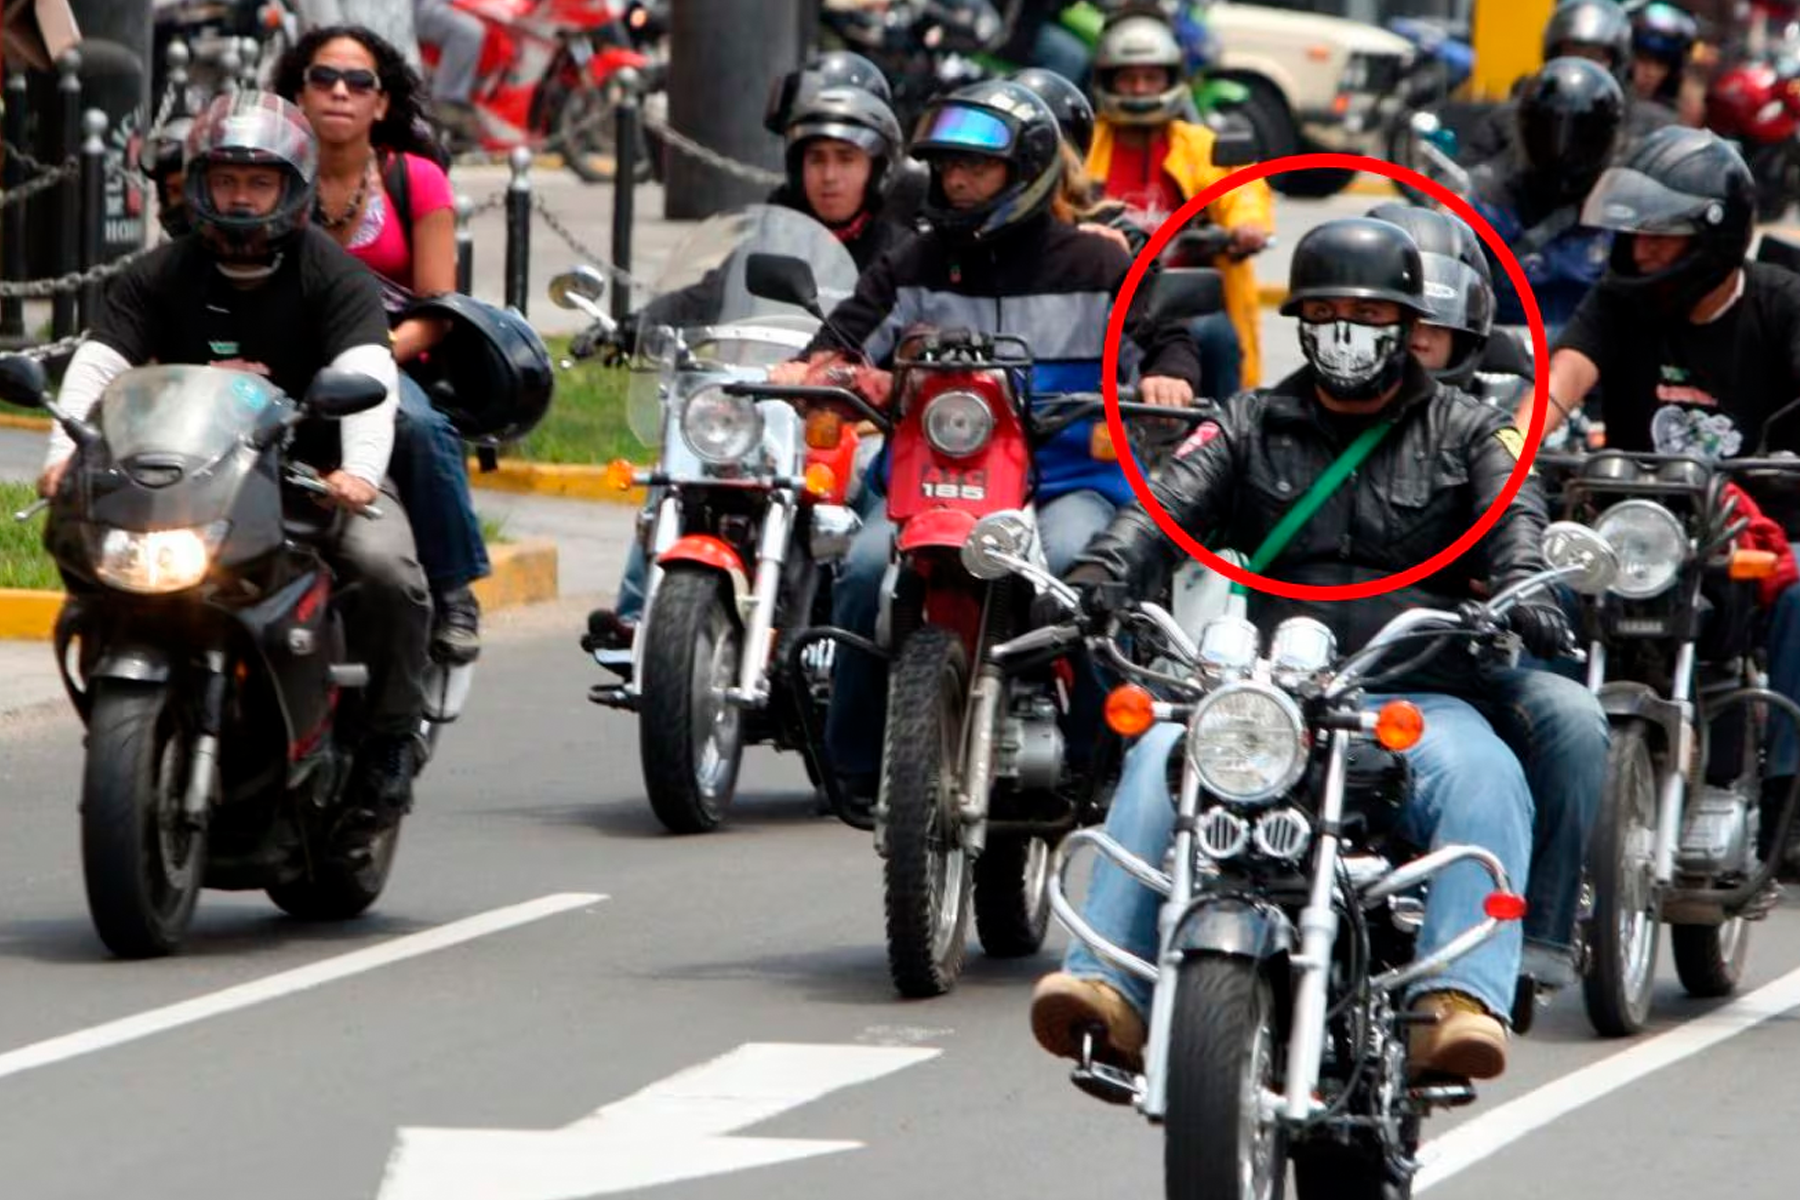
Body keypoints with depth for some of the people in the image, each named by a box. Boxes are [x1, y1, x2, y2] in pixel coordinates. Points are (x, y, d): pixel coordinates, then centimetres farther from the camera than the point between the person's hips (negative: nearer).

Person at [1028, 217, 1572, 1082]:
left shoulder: (1465, 430, 16)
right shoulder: (1253, 426, 20)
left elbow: (1515, 515, -3)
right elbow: (1168, 505, 4)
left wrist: (1521, 589, -28)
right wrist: (1097, 573, -18)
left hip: (1422, 695, -2)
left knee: (1477, 777, -35)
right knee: (1163, 756, -28)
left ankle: (1460, 1003, -49)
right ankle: (1108, 990, -39)